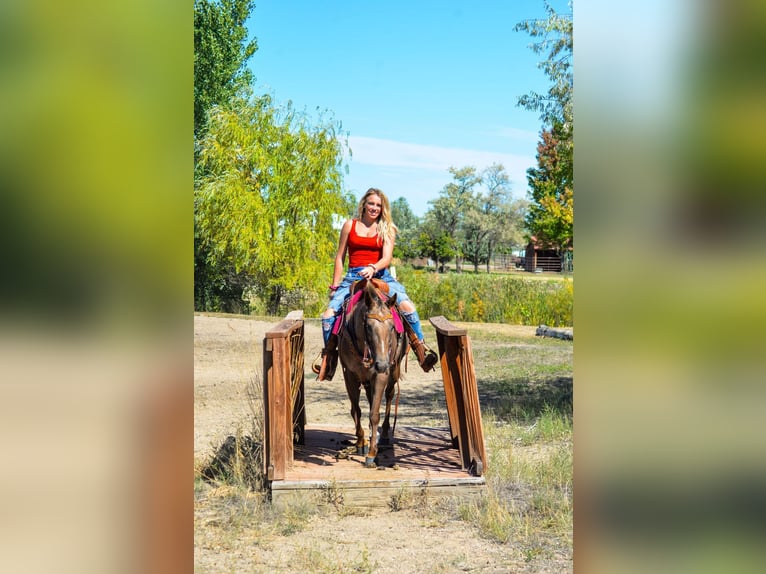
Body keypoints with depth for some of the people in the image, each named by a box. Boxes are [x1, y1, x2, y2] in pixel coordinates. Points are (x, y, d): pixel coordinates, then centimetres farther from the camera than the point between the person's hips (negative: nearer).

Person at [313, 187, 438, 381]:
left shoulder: (387, 229, 8)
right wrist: (335, 286, 7)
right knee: (329, 314, -17)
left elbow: (387, 258, -5)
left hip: (380, 275, -1)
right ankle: (328, 357, 6)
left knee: (406, 305, -26)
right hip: (353, 277, 1)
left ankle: (422, 350, -12)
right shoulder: (350, 226, 8)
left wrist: (373, 268, -26)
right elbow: (340, 257, 11)